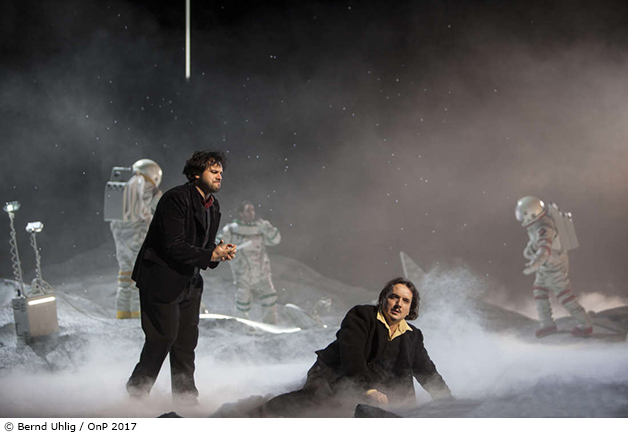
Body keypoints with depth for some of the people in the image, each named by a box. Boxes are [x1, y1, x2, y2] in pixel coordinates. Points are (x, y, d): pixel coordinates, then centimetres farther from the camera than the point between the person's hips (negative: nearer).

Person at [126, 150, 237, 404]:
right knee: (164, 335, -4)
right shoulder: (177, 199, -19)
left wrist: (219, 251, -9)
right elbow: (173, 247, -23)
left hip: (190, 282, 8)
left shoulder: (213, 206, 9)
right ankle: (137, 388, 14)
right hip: (162, 280, -8)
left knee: (187, 340, 9)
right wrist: (210, 255, -26)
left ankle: (185, 393, 17)